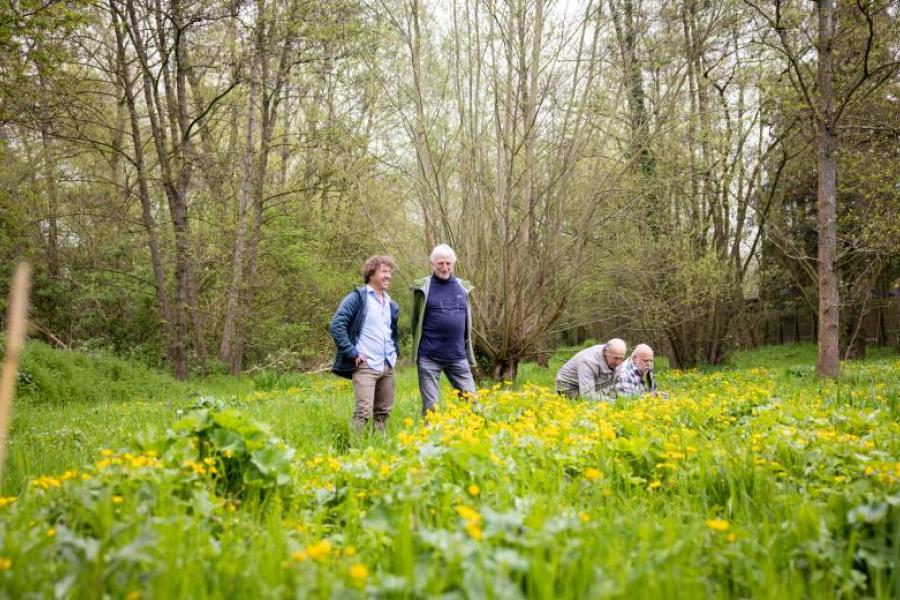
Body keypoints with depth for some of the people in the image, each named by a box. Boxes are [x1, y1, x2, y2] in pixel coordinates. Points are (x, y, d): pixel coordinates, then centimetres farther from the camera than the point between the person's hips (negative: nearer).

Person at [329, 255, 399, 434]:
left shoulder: (391, 305, 18)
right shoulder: (357, 297, -4)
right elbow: (336, 325, -12)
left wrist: (395, 352, 16)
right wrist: (352, 353, -14)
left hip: (388, 367, 7)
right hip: (365, 366, -7)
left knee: (383, 412, 10)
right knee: (363, 411, -15)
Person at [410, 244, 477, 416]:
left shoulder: (463, 287, 9)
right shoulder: (422, 287, 0)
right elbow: (415, 321, 7)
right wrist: (419, 347, 9)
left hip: (458, 357, 3)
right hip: (429, 357, -3)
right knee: (430, 406, 3)